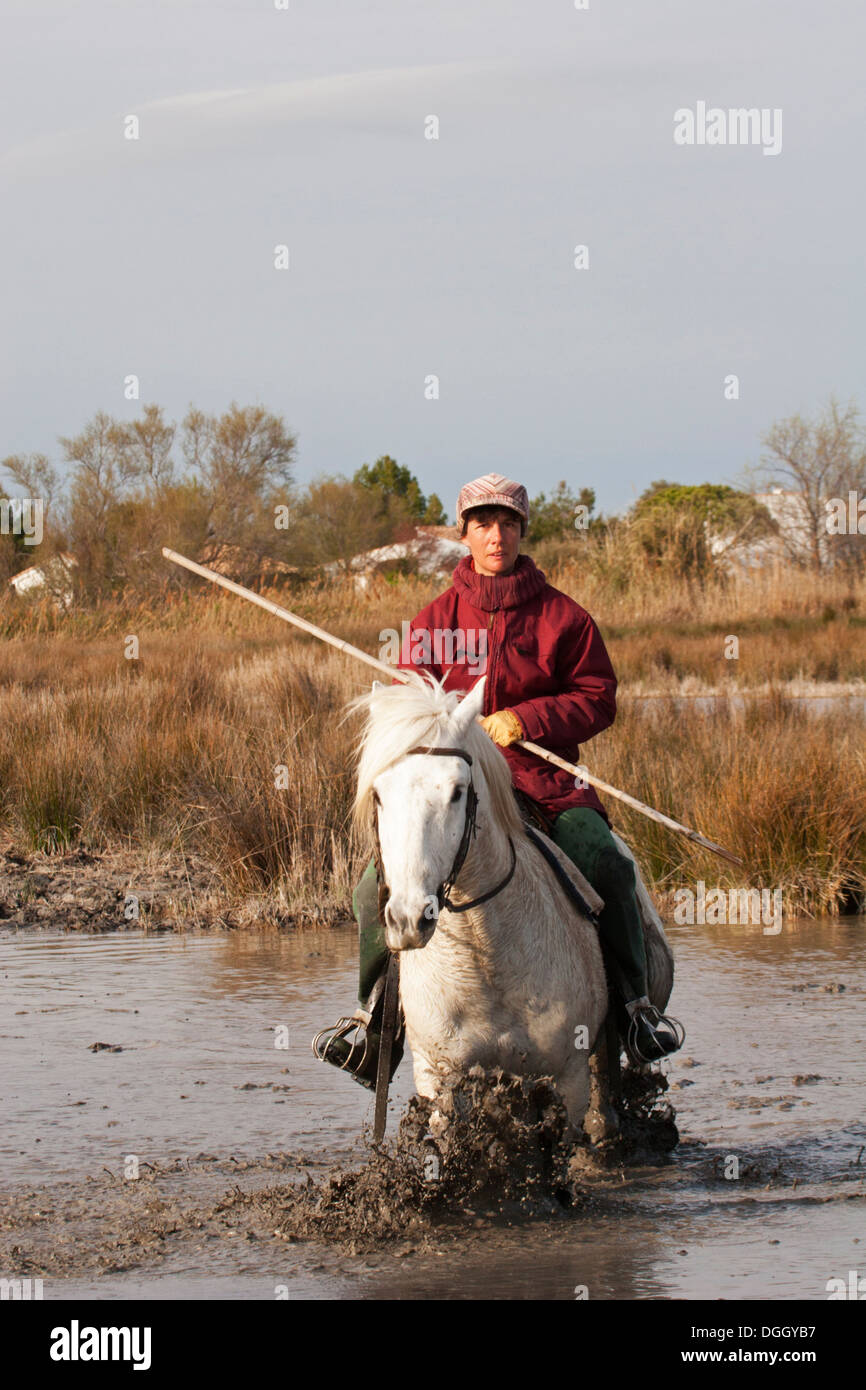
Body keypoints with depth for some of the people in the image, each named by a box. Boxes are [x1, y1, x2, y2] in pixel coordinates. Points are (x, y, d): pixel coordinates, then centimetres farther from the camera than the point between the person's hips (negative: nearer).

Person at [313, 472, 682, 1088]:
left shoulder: (563, 616, 6)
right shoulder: (433, 621, 10)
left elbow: (598, 699, 3)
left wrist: (525, 720, -12)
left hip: (548, 782, -1)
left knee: (607, 866, -27)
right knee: (377, 885, -16)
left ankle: (634, 1001, -12)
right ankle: (378, 1014, 1)